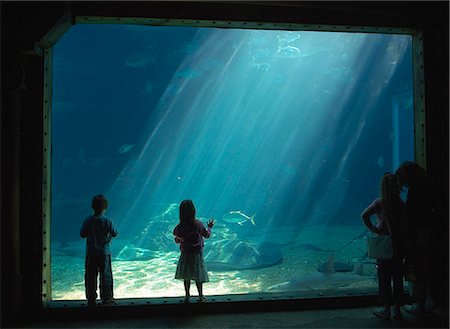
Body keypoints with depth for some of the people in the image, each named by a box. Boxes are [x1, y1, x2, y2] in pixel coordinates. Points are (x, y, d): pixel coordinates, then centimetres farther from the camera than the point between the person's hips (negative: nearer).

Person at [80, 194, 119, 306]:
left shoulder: (87, 221, -6)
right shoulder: (107, 221, -12)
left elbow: (82, 234, 2)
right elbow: (115, 234, -4)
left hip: (90, 253, 2)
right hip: (104, 253, -2)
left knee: (90, 276, 9)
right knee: (106, 276, 7)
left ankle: (91, 299, 14)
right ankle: (106, 298, 10)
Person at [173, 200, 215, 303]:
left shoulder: (179, 228, -19)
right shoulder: (198, 224, -22)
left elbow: (177, 240, -5)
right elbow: (207, 235, -6)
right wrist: (210, 226, 12)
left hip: (185, 254, 1)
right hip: (197, 253, -1)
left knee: (186, 276, 16)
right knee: (198, 275, 13)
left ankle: (187, 296, 23)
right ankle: (201, 296, 22)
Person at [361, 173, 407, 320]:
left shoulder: (379, 202, -9)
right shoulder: (402, 204, -1)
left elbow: (364, 215, -21)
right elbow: (406, 225, -2)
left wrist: (373, 229, -10)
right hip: (399, 244, 3)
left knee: (384, 277, 6)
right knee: (398, 277, 10)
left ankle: (386, 310, 12)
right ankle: (397, 310, 17)